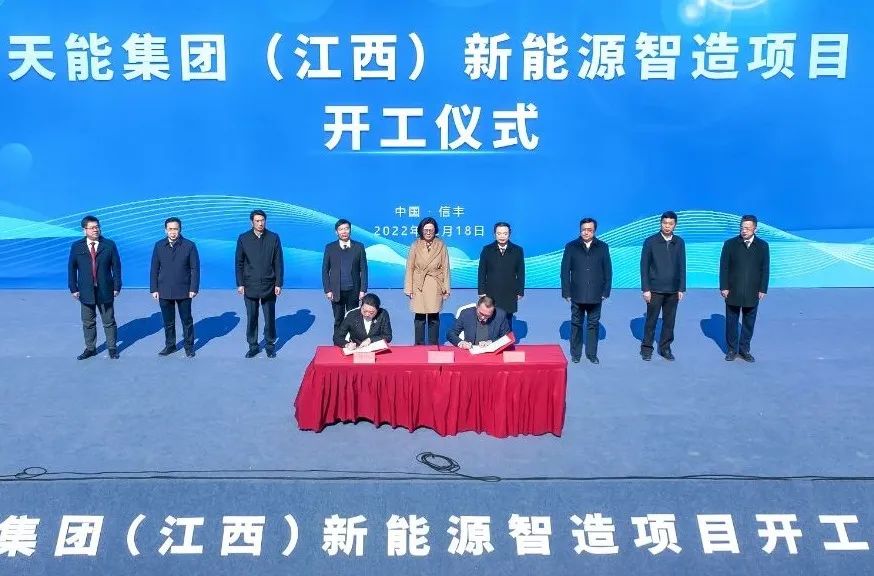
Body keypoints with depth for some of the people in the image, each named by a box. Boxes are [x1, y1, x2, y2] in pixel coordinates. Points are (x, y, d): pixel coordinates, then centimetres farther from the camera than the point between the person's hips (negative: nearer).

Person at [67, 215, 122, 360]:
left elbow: (116, 266, -2)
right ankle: (90, 348, 23)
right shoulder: (76, 247, 0)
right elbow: (72, 268, 3)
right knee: (88, 322, 11)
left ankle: (112, 348, 21)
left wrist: (117, 286, -5)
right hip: (86, 291, 1)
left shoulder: (109, 245, -3)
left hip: (105, 291, -1)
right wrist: (74, 288, -1)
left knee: (109, 321, 8)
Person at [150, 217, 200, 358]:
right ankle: (170, 345, 24)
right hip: (164, 292, 2)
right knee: (168, 322, 11)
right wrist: (154, 289, 0)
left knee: (187, 320, 8)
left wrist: (194, 288, -10)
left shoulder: (189, 245, -5)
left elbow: (195, 269, -5)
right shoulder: (159, 246, 2)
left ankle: (189, 346, 21)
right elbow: (154, 269, 5)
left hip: (184, 291, -2)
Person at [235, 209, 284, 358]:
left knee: (270, 317, 6)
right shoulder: (243, 238, 2)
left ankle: (270, 345, 18)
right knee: (251, 318, 5)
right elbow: (239, 263, 5)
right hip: (250, 286, 1)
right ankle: (253, 346, 16)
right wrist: (240, 283, 0)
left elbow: (278, 262, 1)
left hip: (269, 286, 0)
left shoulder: (274, 238, 0)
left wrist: (278, 283, -4)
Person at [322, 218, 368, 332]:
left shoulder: (359, 247, 4)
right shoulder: (330, 248, 4)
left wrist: (363, 289, -3)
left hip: (353, 291, 0)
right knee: (338, 320, 5)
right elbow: (325, 270, 4)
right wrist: (327, 290, -3)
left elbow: (363, 269, 3)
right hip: (336, 292, 0)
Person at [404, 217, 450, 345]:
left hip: (435, 287, 0)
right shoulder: (415, 245, 1)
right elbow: (410, 268, 4)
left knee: (434, 317, 2)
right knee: (419, 317, 2)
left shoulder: (441, 246, 2)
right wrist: (409, 289, -1)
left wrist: (446, 289, 2)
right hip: (418, 286, 0)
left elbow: (445, 268, 5)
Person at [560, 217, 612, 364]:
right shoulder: (571, 247, 1)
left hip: (595, 295, 1)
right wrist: (566, 292, -5)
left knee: (593, 325, 7)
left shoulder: (603, 247, 3)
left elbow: (608, 271, 4)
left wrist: (606, 291, -1)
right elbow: (565, 271, 0)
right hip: (577, 295, -1)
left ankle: (592, 353, 16)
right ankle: (575, 354, 16)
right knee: (576, 324, 7)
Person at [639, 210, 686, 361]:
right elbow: (644, 266, -4)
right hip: (655, 289, -3)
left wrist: (681, 288, 4)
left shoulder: (679, 243, 4)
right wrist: (646, 289, -8)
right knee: (651, 320, 4)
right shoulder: (651, 241, -4)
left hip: (673, 290, 3)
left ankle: (665, 348, 20)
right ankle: (647, 348, 15)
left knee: (669, 321, 8)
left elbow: (682, 267, 8)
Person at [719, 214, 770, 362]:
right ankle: (732, 349, 17)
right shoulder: (730, 244, -1)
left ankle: (744, 349, 19)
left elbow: (765, 269, 4)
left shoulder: (762, 246, 3)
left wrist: (763, 289, -1)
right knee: (731, 322, 6)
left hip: (752, 293, 1)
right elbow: (724, 267, -1)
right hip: (733, 292, -1)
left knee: (749, 322, 8)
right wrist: (724, 287, -7)